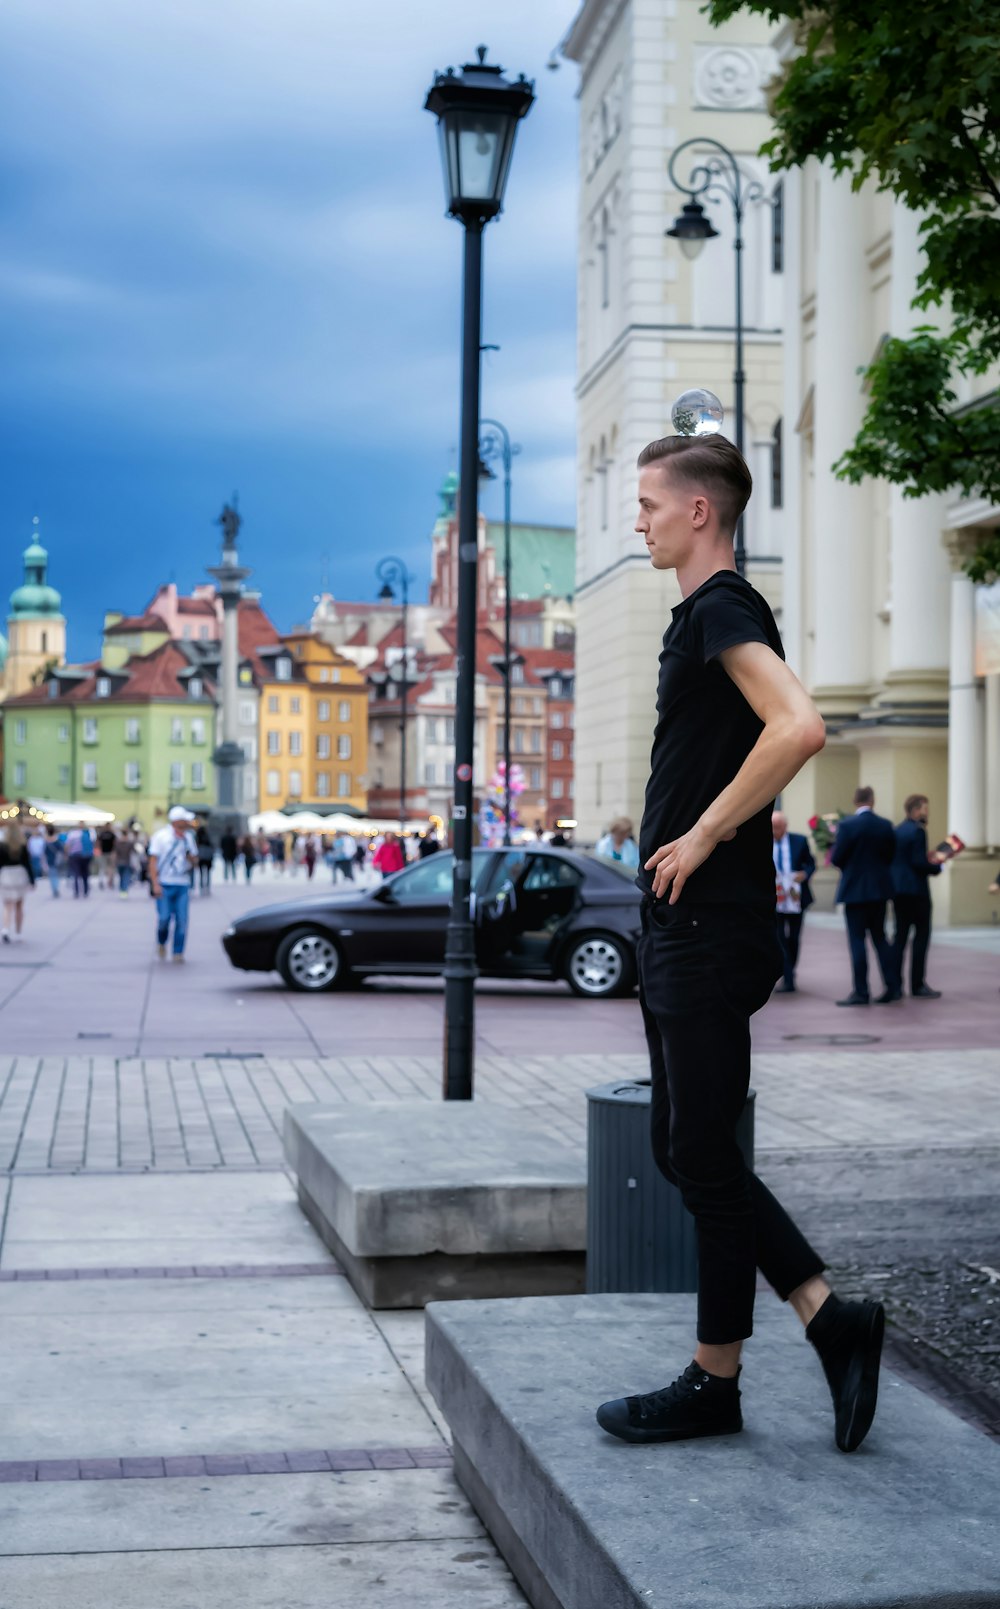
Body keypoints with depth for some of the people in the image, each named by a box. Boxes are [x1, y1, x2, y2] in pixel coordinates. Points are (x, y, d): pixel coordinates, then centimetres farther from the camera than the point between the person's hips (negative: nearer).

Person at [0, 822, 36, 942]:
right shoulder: (23, 847, -6)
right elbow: (28, 864, -5)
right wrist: (32, 880, 1)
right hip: (20, 875, 1)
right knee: (19, 906, 15)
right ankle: (18, 933, 20)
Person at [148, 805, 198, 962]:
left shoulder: (188, 836, 11)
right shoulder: (161, 836, -3)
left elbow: (195, 860, 19)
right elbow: (153, 861, -5)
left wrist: (192, 858, -6)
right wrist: (155, 884, -14)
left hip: (183, 884, 4)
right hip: (164, 884, -4)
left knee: (182, 920, -3)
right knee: (164, 918, -7)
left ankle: (178, 953, 4)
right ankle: (161, 944, 21)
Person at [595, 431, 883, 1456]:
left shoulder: (724, 610, -13)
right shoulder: (702, 615, 18)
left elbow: (798, 727, -30)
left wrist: (705, 835, -22)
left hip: (711, 929, -11)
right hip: (679, 925, 11)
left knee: (702, 1155, -3)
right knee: (680, 1150, 12)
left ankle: (714, 1381, 8)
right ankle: (829, 1318, 15)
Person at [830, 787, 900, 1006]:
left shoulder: (847, 825, -13)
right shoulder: (885, 825, 1)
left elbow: (836, 859, -11)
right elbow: (890, 856, 6)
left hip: (855, 889, -5)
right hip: (880, 889, 5)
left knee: (857, 939, -1)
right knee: (880, 937, 14)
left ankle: (861, 992, -2)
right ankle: (892, 986, 12)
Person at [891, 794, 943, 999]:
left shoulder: (897, 830, 12)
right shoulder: (918, 830, -13)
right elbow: (918, 862, -20)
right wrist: (936, 866, -3)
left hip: (897, 889, 8)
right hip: (916, 890, -8)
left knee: (901, 935, 11)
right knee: (921, 936, -1)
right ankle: (918, 985, -2)